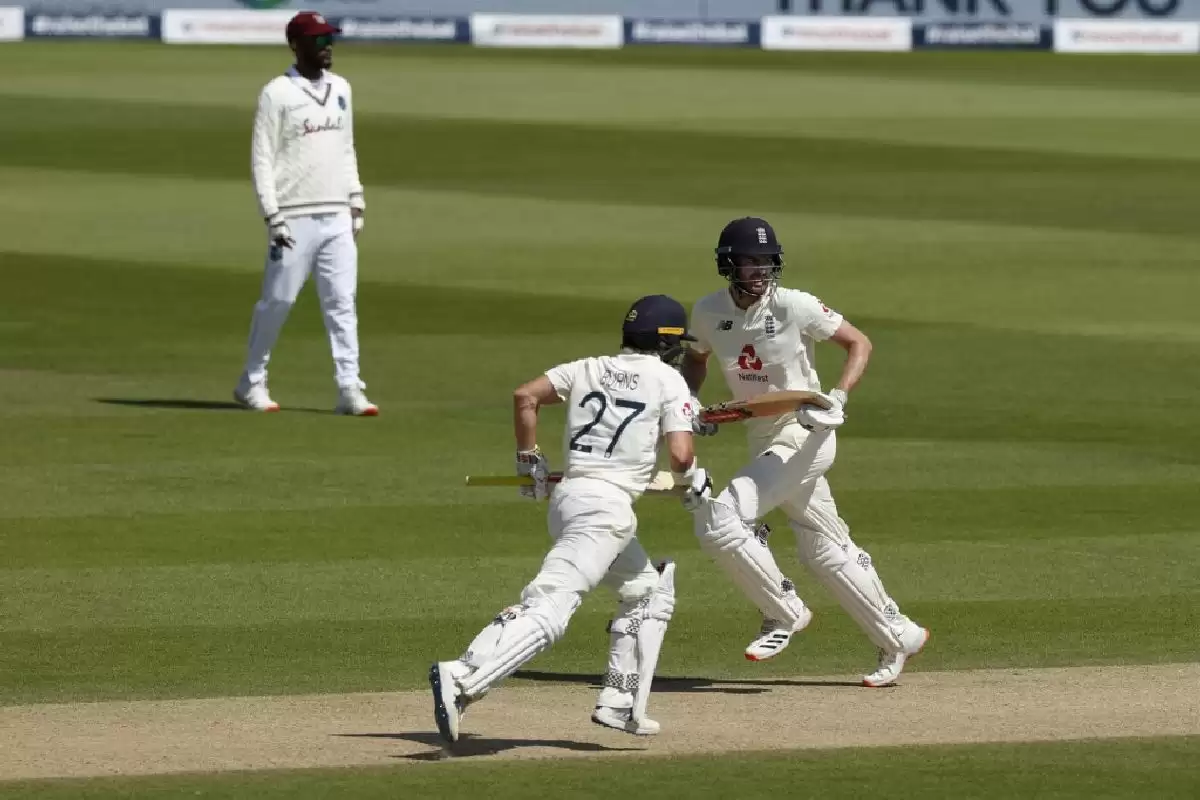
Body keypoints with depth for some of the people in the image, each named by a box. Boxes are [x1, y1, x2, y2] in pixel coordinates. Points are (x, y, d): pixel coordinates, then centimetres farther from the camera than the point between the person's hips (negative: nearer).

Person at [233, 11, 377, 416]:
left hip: (337, 217, 5)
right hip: (295, 218, -5)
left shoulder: (340, 89, 13)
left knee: (342, 302, 0)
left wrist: (356, 203, 13)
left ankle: (349, 390, -2)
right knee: (276, 301, 1)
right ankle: (252, 383, 14)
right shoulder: (277, 93, -6)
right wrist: (273, 218, -14)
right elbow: (261, 159, -8)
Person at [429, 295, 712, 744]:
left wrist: (529, 461, 15)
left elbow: (525, 395, 7)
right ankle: (461, 680, -38)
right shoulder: (668, 380, 1)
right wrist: (693, 483, 13)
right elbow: (680, 456, -9)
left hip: (566, 498, 8)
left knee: (650, 593, 26)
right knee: (549, 610, -19)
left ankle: (620, 706, 22)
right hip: (607, 507, -8)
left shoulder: (589, 369, 17)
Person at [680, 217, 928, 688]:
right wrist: (688, 402, 1)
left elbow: (859, 343, -9)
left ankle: (784, 614, -5)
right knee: (825, 551, 14)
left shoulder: (794, 306, -16)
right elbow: (696, 357, 19)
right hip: (764, 443, 7)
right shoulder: (709, 312, -1)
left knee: (717, 520, -20)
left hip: (805, 436, -7)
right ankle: (898, 637, 27)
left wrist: (838, 398, -23)